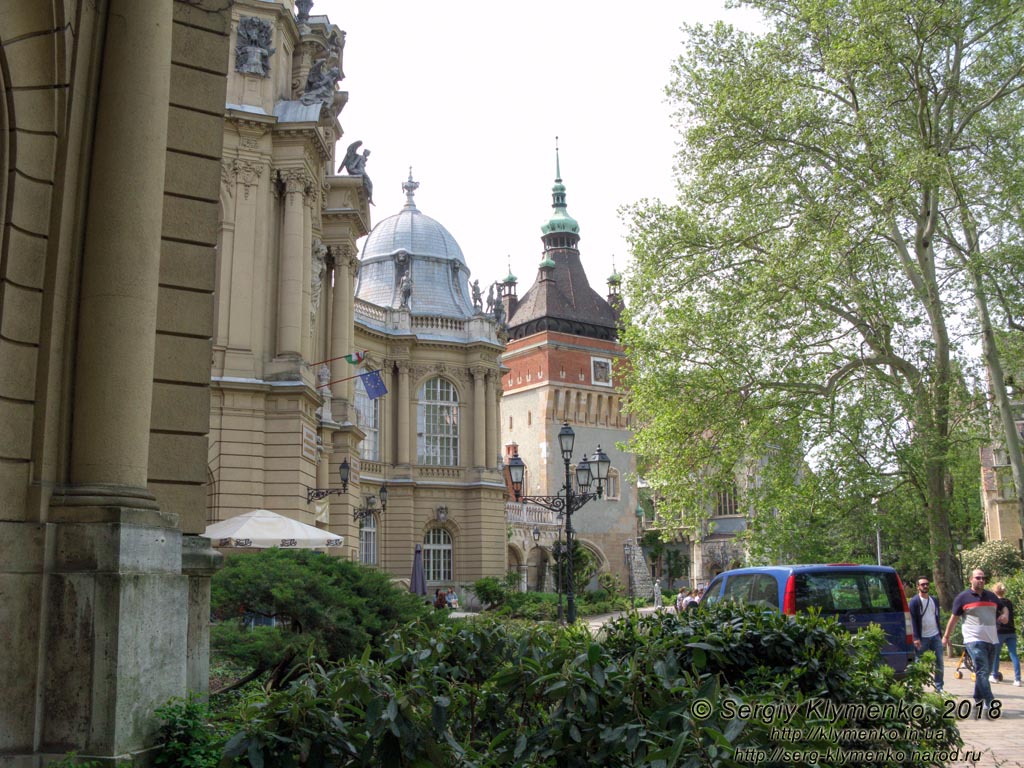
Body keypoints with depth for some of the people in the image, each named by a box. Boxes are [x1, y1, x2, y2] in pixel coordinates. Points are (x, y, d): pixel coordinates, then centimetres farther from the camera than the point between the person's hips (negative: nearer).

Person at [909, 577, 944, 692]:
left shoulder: (934, 600, 13)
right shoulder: (914, 601, -7)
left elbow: (937, 617, 20)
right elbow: (913, 620, -11)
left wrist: (940, 634, 14)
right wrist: (916, 638, -18)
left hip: (935, 636, 6)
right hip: (922, 638, -5)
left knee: (940, 663, 4)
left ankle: (939, 687, 13)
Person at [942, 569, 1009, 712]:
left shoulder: (991, 596, 15)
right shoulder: (963, 597, 1)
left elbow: (1003, 609, 29)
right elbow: (954, 618, 5)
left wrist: (1004, 615, 4)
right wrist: (946, 637, 8)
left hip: (991, 640, 6)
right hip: (974, 640, -6)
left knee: (985, 672, 10)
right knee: (982, 671, -15)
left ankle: (978, 700, 22)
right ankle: (989, 703, -22)